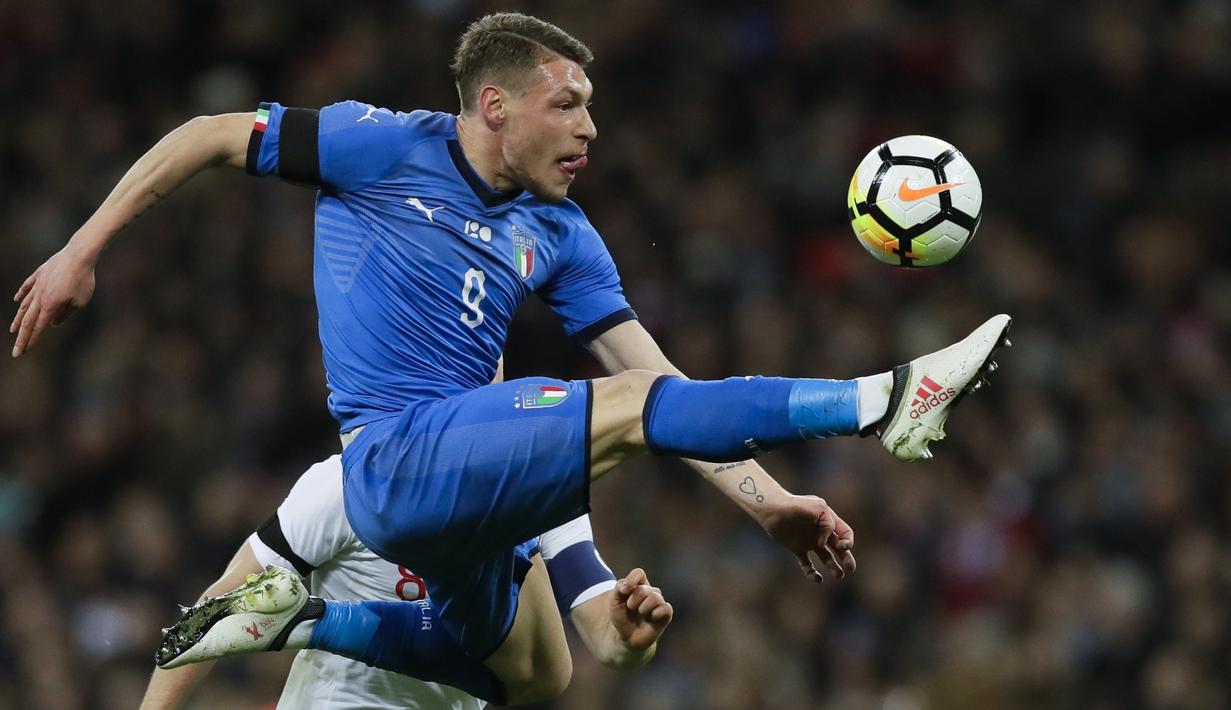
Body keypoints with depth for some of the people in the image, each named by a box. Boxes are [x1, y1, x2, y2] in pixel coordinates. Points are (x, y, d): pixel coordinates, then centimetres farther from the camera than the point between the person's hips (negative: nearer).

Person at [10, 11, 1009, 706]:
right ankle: (884, 404, -24)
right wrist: (82, 251, -2)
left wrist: (765, 499, -3)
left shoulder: (560, 238, 11)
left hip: (471, 477, 8)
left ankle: (299, 622, 26)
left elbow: (660, 379, 7)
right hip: (399, 462, -8)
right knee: (627, 407, -22)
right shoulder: (386, 149, -4)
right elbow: (212, 136, 2)